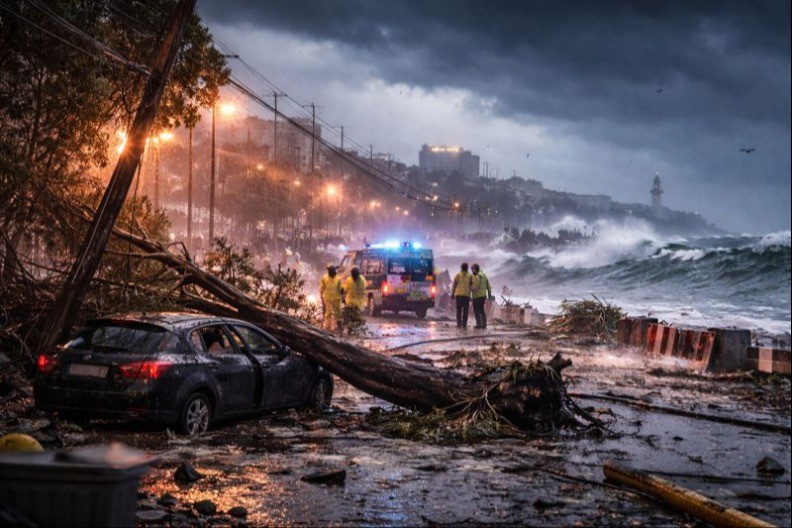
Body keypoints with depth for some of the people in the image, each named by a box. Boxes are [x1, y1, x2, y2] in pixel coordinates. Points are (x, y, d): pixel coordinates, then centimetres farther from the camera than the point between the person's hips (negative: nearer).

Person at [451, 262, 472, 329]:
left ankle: (459, 323, -2)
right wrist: (470, 295, 11)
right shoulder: (469, 276, 2)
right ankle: (464, 324, 1)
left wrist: (452, 294, 8)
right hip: (466, 294, 0)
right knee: (465, 310, 5)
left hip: (458, 294, 0)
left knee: (458, 310, 5)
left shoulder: (458, 275, 2)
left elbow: (454, 285, 1)